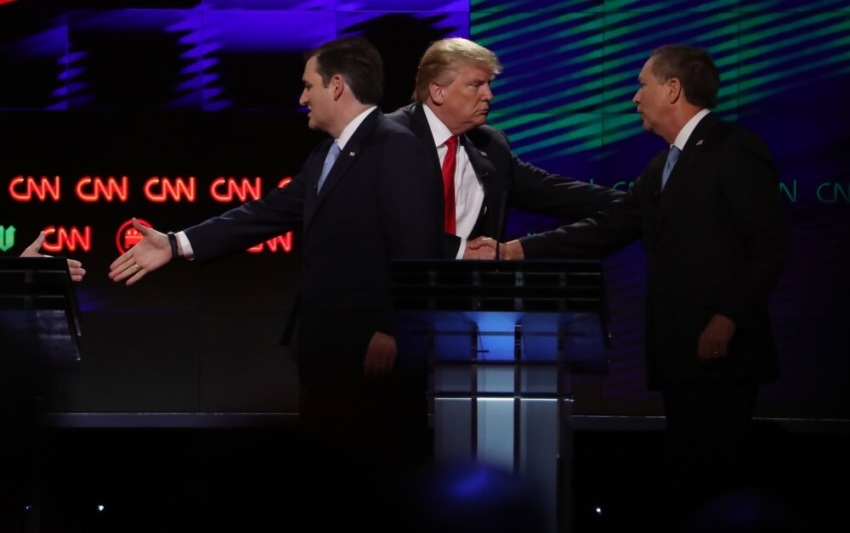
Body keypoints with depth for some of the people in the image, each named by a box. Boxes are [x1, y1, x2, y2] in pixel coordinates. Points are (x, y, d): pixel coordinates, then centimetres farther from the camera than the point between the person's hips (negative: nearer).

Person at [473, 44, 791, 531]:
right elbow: (606, 231, 19)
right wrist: (515, 250, 14)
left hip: (720, 351, -9)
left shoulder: (735, 150, -7)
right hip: (679, 353, 9)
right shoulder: (663, 167, 22)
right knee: (689, 478, 10)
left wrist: (728, 319, -20)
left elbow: (770, 244, -13)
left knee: (715, 482, -12)